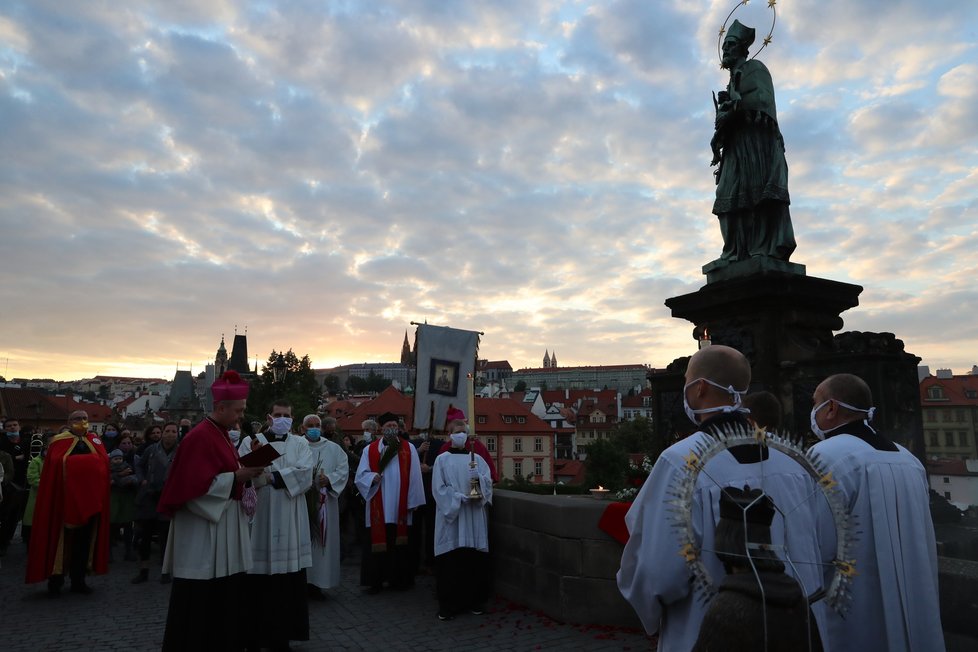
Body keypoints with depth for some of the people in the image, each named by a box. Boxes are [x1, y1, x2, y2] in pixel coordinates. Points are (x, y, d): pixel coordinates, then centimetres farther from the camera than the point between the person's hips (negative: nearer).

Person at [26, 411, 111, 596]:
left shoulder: (95, 441, 10)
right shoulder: (59, 441, 0)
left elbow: (103, 461, -4)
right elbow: (56, 462, -16)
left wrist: (76, 462, -14)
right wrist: (87, 461, -19)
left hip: (89, 498, 4)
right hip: (64, 497, -4)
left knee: (84, 539, 9)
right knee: (61, 537, 1)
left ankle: (78, 580, 18)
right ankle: (55, 579, 12)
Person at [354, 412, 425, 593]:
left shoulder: (409, 449, 6)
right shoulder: (370, 449, 6)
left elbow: (414, 476, 3)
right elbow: (361, 475, 3)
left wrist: (413, 501, -2)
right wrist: (373, 477, -19)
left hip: (400, 506, 1)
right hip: (378, 508, 0)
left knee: (399, 542, 7)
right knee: (378, 542, 2)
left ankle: (399, 579, 20)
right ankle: (375, 580, 14)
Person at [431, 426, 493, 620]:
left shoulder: (477, 459, 11)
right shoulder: (441, 460, 3)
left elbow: (488, 481, 1)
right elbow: (438, 488, -5)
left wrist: (478, 478, -20)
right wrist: (460, 497, -14)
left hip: (474, 516, 2)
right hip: (450, 514, -2)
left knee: (475, 558, 3)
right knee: (450, 560, -4)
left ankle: (475, 600, 15)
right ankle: (447, 604, 5)